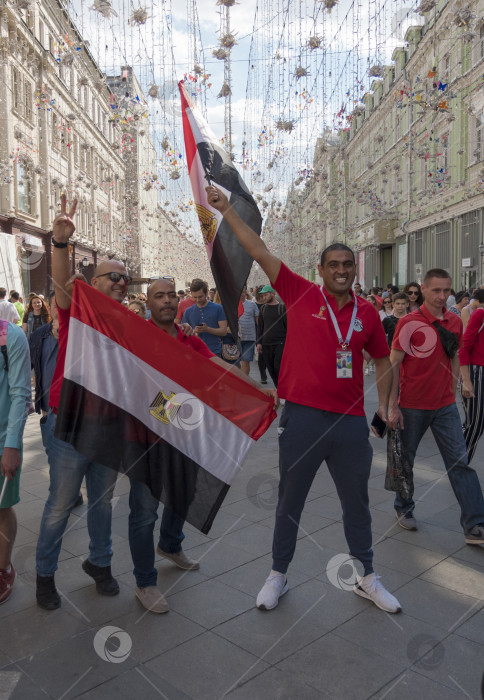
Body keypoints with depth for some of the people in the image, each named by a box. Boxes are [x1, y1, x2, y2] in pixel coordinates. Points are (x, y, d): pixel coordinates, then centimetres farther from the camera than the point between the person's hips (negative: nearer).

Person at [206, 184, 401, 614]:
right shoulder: (301, 295, -2)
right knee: (290, 502, 12)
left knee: (357, 503, 17)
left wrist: (385, 404, 4)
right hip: (303, 417, -2)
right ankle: (278, 575, 32)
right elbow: (259, 251, -5)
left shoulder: (367, 313, 5)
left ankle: (367, 579, 37)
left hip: (351, 421, 3)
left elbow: (383, 360, 16)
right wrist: (226, 209, -6)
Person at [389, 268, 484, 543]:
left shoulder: (455, 322, 4)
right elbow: (394, 365, -9)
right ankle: (404, 508, 34)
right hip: (412, 406, -4)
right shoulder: (409, 323, -11)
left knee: (461, 462, 1)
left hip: (445, 406, 4)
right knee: (405, 460, 12)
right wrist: (393, 406, -11)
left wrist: (453, 393, 12)